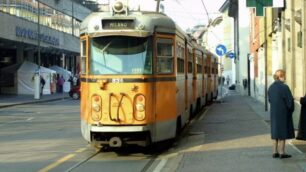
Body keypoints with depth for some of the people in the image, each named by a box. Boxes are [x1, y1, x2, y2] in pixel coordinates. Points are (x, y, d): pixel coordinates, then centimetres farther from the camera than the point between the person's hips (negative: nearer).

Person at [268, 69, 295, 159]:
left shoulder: (271, 87, 5)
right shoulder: (284, 87, -18)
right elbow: (290, 100, -15)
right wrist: (291, 109, 1)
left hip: (273, 113, 7)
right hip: (283, 113, -7)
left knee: (275, 132, 13)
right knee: (283, 132, 1)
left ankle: (275, 152, 17)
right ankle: (281, 152, 5)